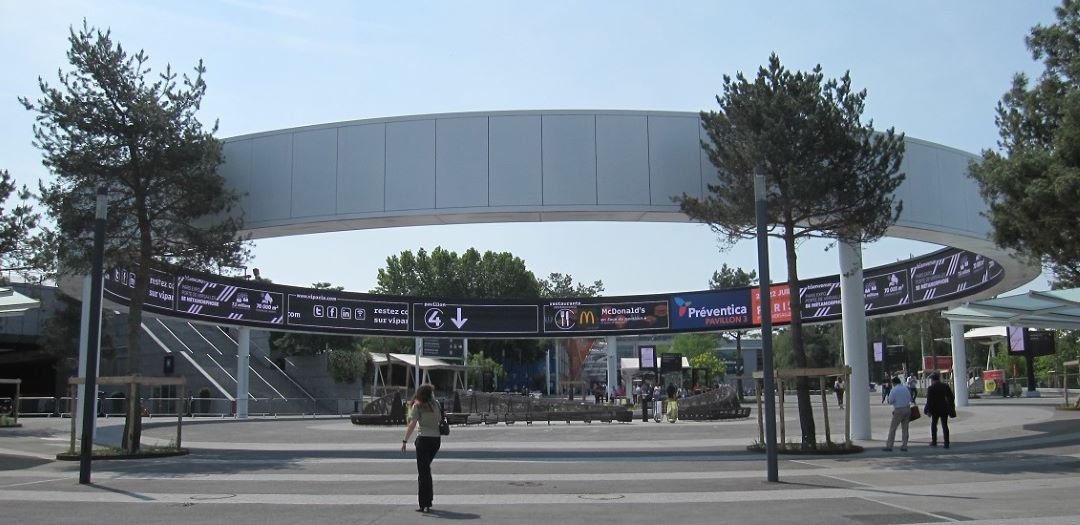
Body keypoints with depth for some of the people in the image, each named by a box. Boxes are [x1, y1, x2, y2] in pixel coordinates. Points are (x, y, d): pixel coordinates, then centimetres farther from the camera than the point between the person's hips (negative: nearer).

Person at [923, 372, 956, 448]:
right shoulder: (946, 386, 2)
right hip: (944, 409, 3)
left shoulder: (931, 388, -11)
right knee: (945, 426, 7)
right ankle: (946, 443, 3)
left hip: (935, 409, -3)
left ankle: (934, 441, 16)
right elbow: (951, 398, 5)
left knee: (933, 425, 14)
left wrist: (928, 410, -9)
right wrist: (952, 408, 12)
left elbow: (929, 401, -14)